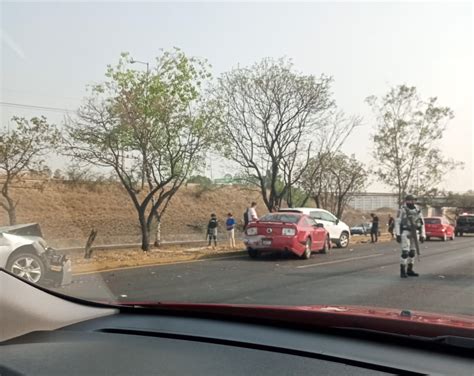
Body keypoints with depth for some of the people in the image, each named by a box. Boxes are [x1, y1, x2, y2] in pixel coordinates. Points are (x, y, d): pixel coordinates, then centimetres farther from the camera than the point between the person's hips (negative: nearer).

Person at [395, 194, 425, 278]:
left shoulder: (417, 211, 6)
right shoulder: (402, 210, -9)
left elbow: (421, 224, 10)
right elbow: (397, 223, -10)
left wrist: (422, 235, 5)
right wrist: (398, 235, -16)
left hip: (414, 234, 6)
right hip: (405, 233, -6)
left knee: (412, 252, 9)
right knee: (405, 252, -12)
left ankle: (409, 270, 19)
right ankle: (402, 271, -4)